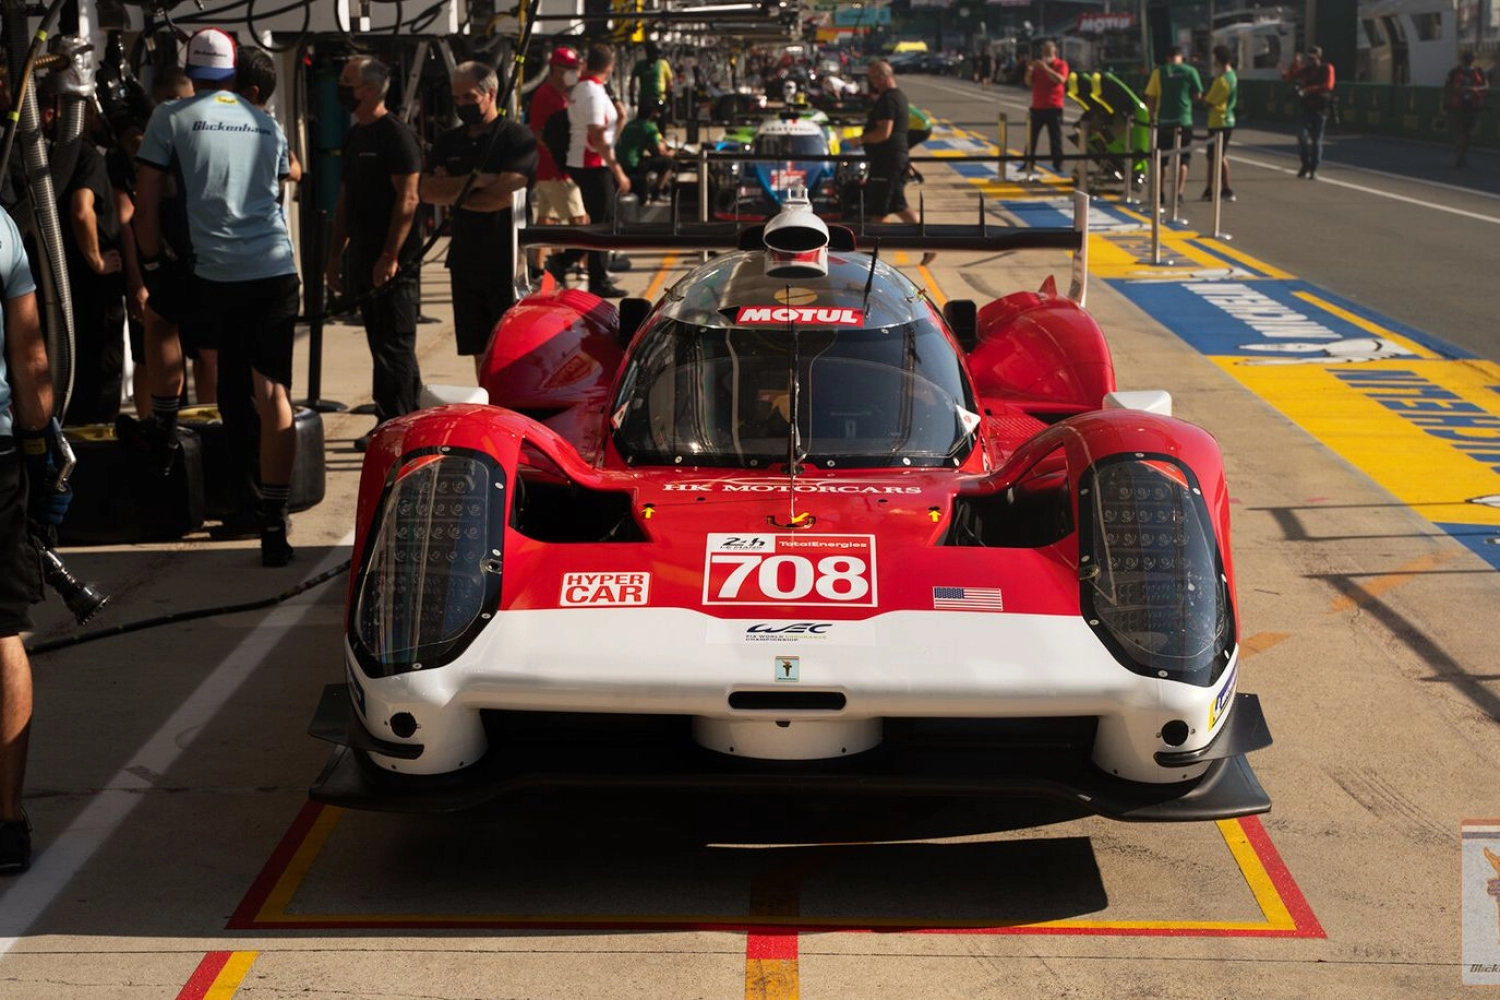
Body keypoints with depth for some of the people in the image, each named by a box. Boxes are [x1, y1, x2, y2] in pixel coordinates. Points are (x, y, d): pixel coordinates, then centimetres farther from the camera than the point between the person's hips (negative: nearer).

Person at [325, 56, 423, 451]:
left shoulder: (397, 135, -12)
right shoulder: (355, 136, 16)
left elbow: (408, 198, -17)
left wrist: (390, 256, -21)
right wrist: (335, 254, 19)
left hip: (393, 260, -9)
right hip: (364, 256, 9)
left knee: (394, 345, -6)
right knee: (384, 343, 11)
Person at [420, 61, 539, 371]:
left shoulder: (516, 137, -5)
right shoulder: (448, 142, 13)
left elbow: (503, 195, -17)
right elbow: (426, 191, 0)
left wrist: (453, 191, -3)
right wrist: (475, 181, -12)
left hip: (506, 261, -6)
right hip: (465, 260, 6)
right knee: (479, 351, 10)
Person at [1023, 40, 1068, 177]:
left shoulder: (1061, 65, -2)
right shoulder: (1037, 64, 10)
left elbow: (1061, 79, -20)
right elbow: (1028, 83, 6)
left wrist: (1046, 68, -24)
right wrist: (1029, 70, -13)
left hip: (1054, 107, -4)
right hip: (1037, 106, 4)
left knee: (1055, 138, -1)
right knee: (1031, 137, 4)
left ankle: (1058, 165, 3)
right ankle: (1029, 164, 9)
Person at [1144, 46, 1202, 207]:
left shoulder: (1159, 72, -1)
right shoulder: (1190, 71, -2)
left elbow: (1150, 98, -3)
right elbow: (1197, 95, 1)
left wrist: (1152, 116, 6)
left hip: (1163, 121, 1)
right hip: (1184, 121, -1)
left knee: (1160, 160, 13)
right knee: (1183, 160, 7)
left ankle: (1161, 194, 17)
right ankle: (1178, 193, -3)